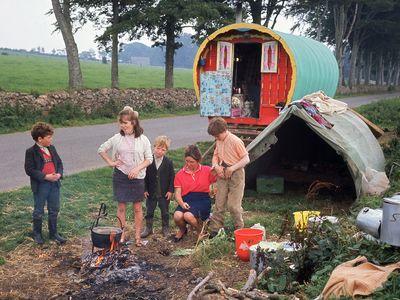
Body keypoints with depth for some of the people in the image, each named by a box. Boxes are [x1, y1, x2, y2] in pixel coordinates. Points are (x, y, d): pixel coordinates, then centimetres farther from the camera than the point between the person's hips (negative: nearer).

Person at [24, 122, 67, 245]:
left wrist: (59, 174, -6)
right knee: (38, 212, 7)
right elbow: (29, 170, -14)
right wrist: (45, 176, -20)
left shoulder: (52, 148, 9)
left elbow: (59, 163, 14)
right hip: (40, 185, -5)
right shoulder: (31, 152, -10)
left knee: (54, 210, 13)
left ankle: (53, 233, 26)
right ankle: (37, 234, 24)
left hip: (54, 184, 6)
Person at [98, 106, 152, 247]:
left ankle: (137, 236, 19)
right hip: (120, 176, 1)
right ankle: (122, 235, 19)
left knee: (137, 207, 7)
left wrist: (137, 168, -16)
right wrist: (111, 162, 1)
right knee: (121, 207, 8)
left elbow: (149, 159, -3)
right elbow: (101, 150, 10)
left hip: (137, 177, -1)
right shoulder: (117, 138, -2)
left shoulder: (143, 140, -5)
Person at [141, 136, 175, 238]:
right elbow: (145, 176, -1)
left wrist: (170, 190, -7)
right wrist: (145, 189, -5)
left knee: (165, 212, 11)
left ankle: (165, 228, 27)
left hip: (164, 193, -1)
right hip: (151, 192, 1)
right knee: (149, 211, 10)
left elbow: (172, 177, -3)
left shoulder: (169, 162, -6)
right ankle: (148, 228, 25)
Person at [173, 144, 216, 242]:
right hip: (186, 200, 2)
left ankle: (201, 232, 1)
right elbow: (177, 193, 4)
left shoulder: (207, 170, 7)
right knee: (177, 216, -29)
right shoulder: (180, 174, 9)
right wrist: (182, 203, -16)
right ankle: (182, 230, 9)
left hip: (202, 199, -2)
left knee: (188, 215, -32)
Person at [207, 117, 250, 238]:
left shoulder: (236, 141, -16)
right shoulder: (218, 141, 5)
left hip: (236, 175, -6)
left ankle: (239, 229, 14)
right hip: (222, 175, 6)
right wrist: (216, 165, -4)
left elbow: (246, 159, -14)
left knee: (233, 205, -4)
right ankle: (214, 230, 13)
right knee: (219, 204, 7)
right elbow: (216, 155, 18)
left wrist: (232, 168, -21)